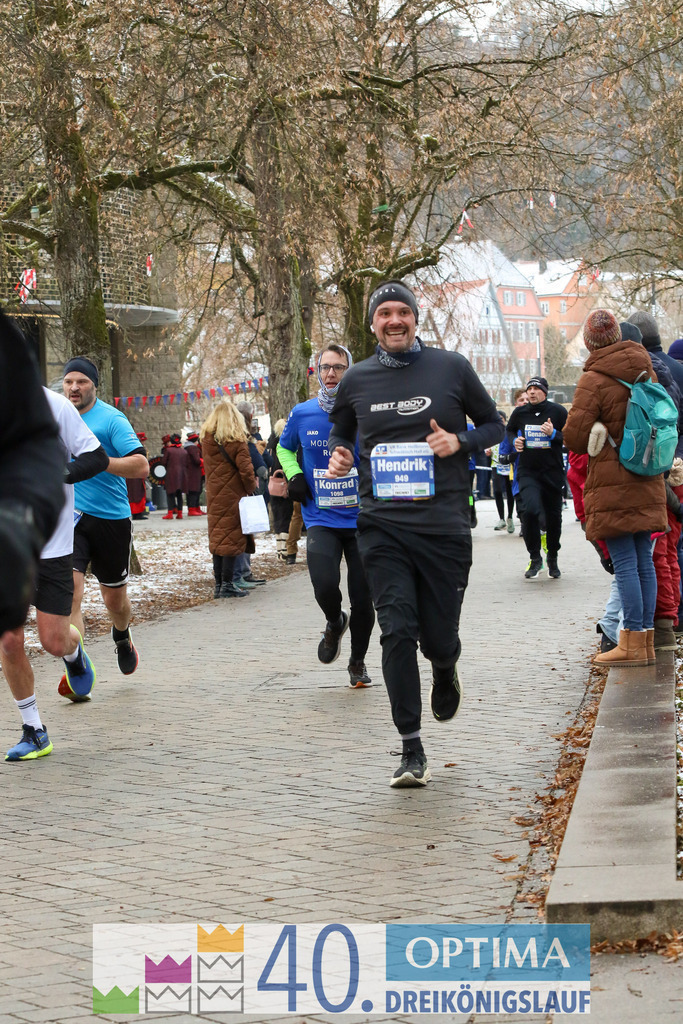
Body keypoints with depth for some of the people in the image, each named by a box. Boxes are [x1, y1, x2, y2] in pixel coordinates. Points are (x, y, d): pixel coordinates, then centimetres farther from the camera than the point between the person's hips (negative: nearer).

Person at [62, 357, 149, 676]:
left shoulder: (111, 419, -10)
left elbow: (141, 467, -18)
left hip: (112, 518, -2)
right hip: (70, 517, 2)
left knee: (114, 598, 13)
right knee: (70, 587, -20)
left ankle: (122, 638, 48)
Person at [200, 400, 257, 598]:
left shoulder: (206, 439, 3)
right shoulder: (237, 440, -12)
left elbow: (207, 467, 11)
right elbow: (246, 470, -13)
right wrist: (251, 489, 2)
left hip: (214, 497, 5)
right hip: (233, 496, -5)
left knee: (217, 537, 11)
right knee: (232, 537, -2)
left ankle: (218, 583, 11)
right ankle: (227, 584, -5)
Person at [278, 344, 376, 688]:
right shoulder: (302, 414, 2)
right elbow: (284, 448, 21)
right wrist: (294, 475, 2)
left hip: (362, 519, 0)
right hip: (321, 521, 0)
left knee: (363, 598, 2)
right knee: (325, 586, -21)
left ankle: (357, 662, 26)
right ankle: (334, 624, 15)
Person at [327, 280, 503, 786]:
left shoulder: (451, 367, 3)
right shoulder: (358, 380, 8)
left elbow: (494, 425, 12)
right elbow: (340, 432, 25)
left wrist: (460, 441, -8)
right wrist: (338, 455, 3)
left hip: (444, 525, -1)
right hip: (383, 526, 1)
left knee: (439, 639, 4)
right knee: (397, 631, -11)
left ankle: (446, 672, 44)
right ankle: (412, 750, -4)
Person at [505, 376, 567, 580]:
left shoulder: (558, 412, -4)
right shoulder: (520, 412, 3)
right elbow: (509, 431, 22)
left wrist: (553, 434, -19)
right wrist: (514, 441, 0)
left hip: (552, 471, 0)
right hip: (528, 471, 0)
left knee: (553, 516, 9)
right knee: (530, 509, -22)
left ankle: (553, 559, 31)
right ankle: (535, 558, -7)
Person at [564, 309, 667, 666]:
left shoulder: (593, 380, -12)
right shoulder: (645, 371, 9)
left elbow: (574, 438, -13)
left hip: (613, 486, -7)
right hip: (647, 483, 7)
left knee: (625, 563, -6)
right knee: (644, 561, 9)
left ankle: (633, 642, -6)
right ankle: (645, 639, 12)